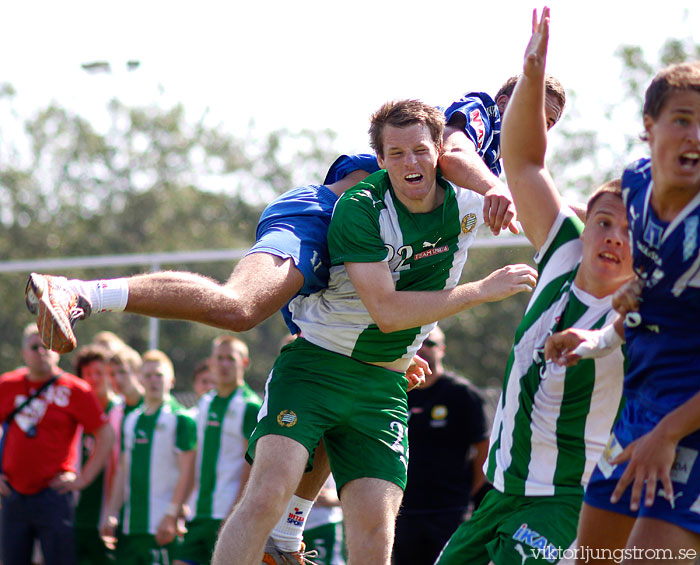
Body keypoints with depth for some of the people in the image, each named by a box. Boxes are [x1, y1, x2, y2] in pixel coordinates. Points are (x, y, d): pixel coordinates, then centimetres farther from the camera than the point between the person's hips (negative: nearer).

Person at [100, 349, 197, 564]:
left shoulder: (181, 419, -4)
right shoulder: (131, 420, 16)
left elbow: (187, 473, -10)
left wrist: (171, 517, -17)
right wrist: (111, 513, 10)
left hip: (161, 527, -7)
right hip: (130, 526, 7)